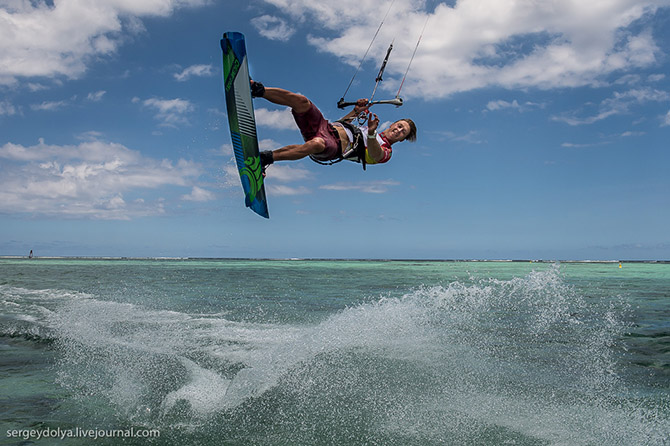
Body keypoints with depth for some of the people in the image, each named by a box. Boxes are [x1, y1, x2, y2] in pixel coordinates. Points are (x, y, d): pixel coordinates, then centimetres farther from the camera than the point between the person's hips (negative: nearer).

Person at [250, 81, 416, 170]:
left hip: (333, 147, -7)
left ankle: (266, 158, -43)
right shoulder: (366, 125, 34)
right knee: (301, 101, -18)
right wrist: (356, 111, 18)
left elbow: (375, 155, -17)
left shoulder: (386, 152, 9)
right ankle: (256, 89, -20)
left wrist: (371, 134, -36)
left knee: (316, 144, -44)